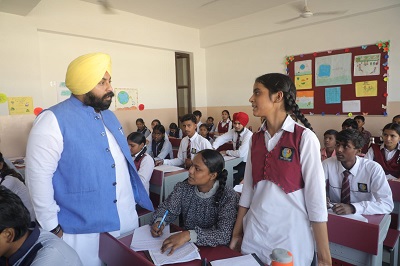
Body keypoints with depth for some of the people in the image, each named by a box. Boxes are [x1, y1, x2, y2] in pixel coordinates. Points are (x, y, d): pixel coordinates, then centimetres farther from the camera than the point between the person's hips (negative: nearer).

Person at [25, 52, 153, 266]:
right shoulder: (53, 120, -16)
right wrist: (52, 227, -13)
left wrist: (137, 198, 14)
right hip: (84, 230, -7)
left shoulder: (108, 115, 8)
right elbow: (38, 176, -17)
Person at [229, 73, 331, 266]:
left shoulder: (304, 138, -13)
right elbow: (248, 188, 6)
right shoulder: (256, 139, 2)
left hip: (290, 236, -4)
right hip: (254, 234, 5)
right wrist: (236, 232, 9)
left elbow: (316, 197, -13)